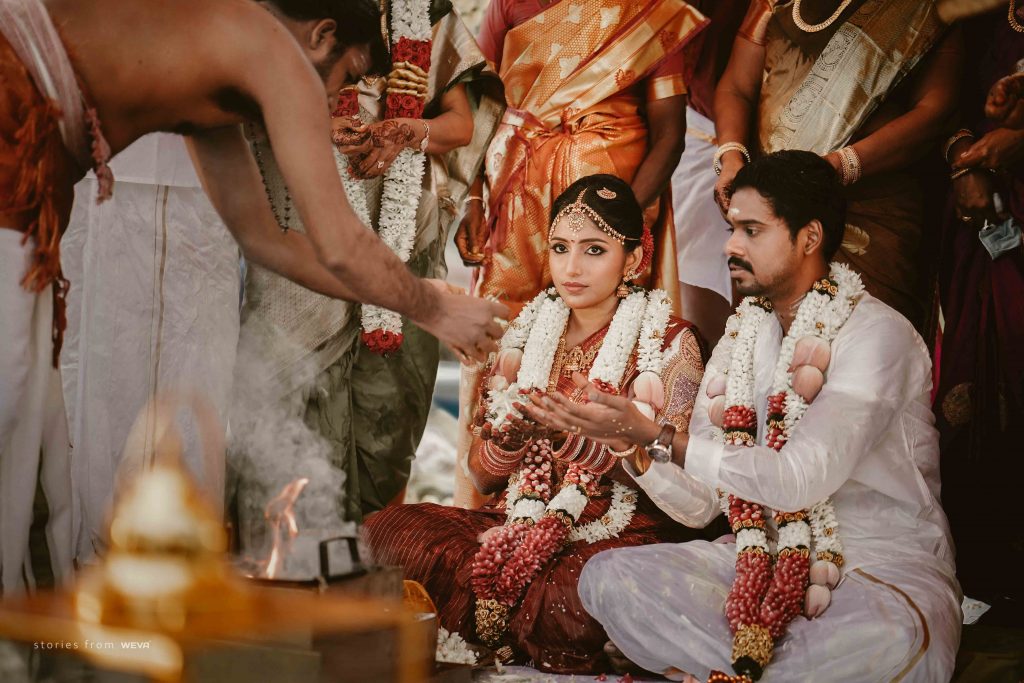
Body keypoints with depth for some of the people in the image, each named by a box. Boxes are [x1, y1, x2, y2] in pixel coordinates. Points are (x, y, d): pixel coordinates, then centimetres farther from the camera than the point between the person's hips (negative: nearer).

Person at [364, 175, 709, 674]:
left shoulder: (668, 341, -1)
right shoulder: (529, 332, 11)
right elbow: (482, 475, 9)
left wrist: (567, 435, -24)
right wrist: (510, 431, -14)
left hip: (624, 532, -5)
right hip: (521, 519, 5)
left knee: (571, 596, -39)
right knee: (385, 530, -20)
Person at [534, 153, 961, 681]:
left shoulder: (877, 334, -11)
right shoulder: (739, 341, 9)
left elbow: (799, 479, -23)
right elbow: (699, 504, 5)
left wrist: (652, 437, -24)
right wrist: (629, 439, -13)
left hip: (884, 569, -5)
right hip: (763, 560, 6)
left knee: (894, 637, -41)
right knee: (606, 577, -17)